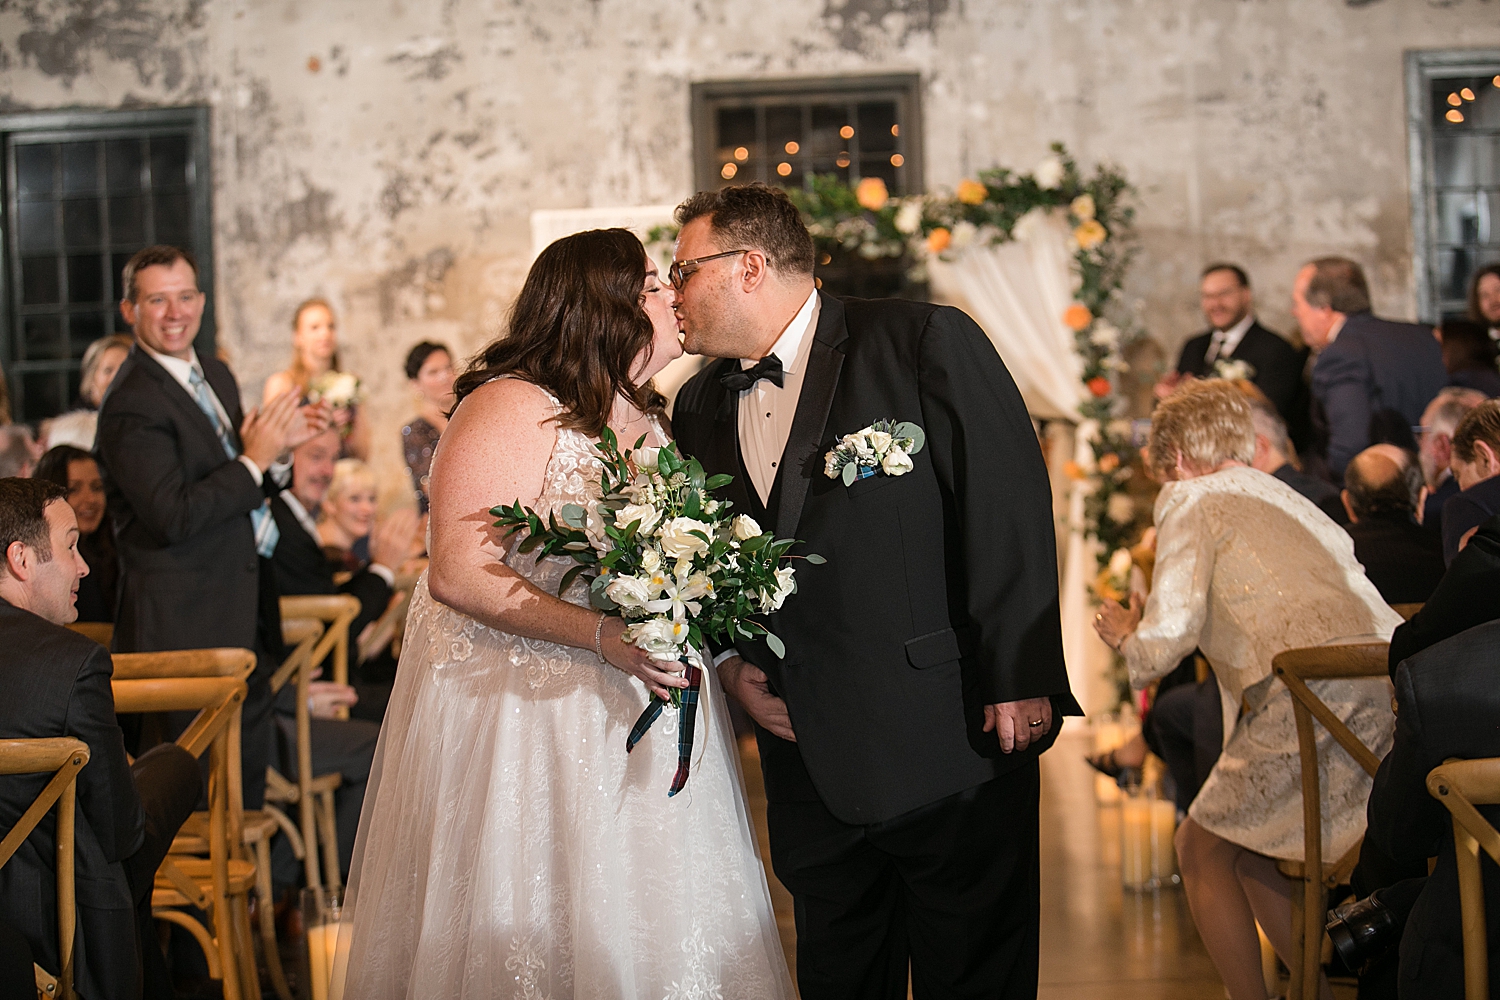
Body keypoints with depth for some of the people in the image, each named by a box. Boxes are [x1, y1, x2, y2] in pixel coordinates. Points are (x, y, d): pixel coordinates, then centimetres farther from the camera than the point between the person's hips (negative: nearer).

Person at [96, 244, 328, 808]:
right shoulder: (132, 405, -16)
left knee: (248, 769, 16)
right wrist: (256, 459, -17)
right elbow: (172, 516, -23)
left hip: (244, 611, 9)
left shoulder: (215, 375, 13)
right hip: (188, 624, -9)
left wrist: (278, 449, 1)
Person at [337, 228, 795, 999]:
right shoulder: (512, 408, -12)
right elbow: (459, 575, -20)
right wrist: (601, 635, -27)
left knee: (643, 937, 9)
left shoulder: (653, 419, 13)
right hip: (521, 722, -7)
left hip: (639, 719, 7)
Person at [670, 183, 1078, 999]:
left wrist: (1019, 681, -16)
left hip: (951, 743, -5)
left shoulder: (926, 343, -8)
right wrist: (729, 662, 1)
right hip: (807, 758, 6)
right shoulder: (698, 405, 12)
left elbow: (1009, 507, -12)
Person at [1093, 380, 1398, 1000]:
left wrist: (1127, 636, 19)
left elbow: (1169, 633, -4)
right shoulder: (1285, 498, 31)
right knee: (1243, 848, 22)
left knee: (1201, 850, 10)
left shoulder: (1192, 500, 7)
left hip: (1317, 696, -8)